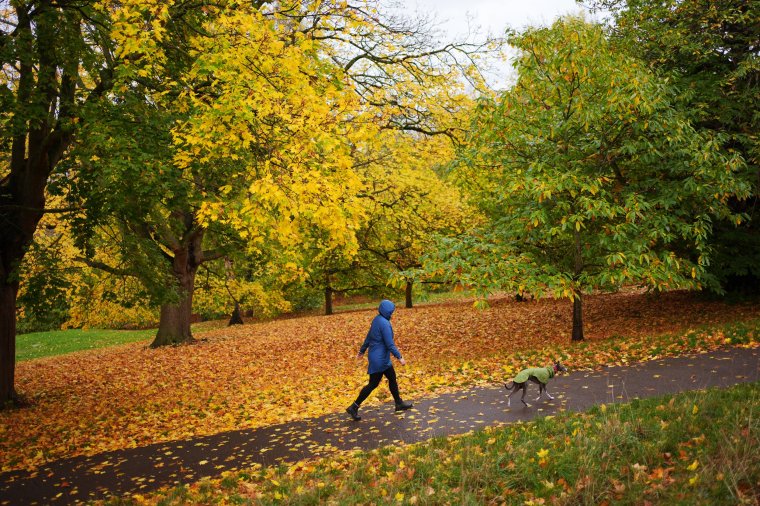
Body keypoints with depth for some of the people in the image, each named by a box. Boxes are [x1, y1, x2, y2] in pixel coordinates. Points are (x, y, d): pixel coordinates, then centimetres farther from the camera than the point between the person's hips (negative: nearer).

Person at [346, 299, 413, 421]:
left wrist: (362, 351, 22)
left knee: (392, 378, 18)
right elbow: (390, 344, -23)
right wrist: (399, 357, -16)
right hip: (379, 359, -10)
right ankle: (354, 407, 5)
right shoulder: (384, 323, -24)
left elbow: (368, 337, 14)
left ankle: (399, 403, 31)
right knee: (373, 384, -1)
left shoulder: (377, 320, 5)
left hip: (382, 358, 10)